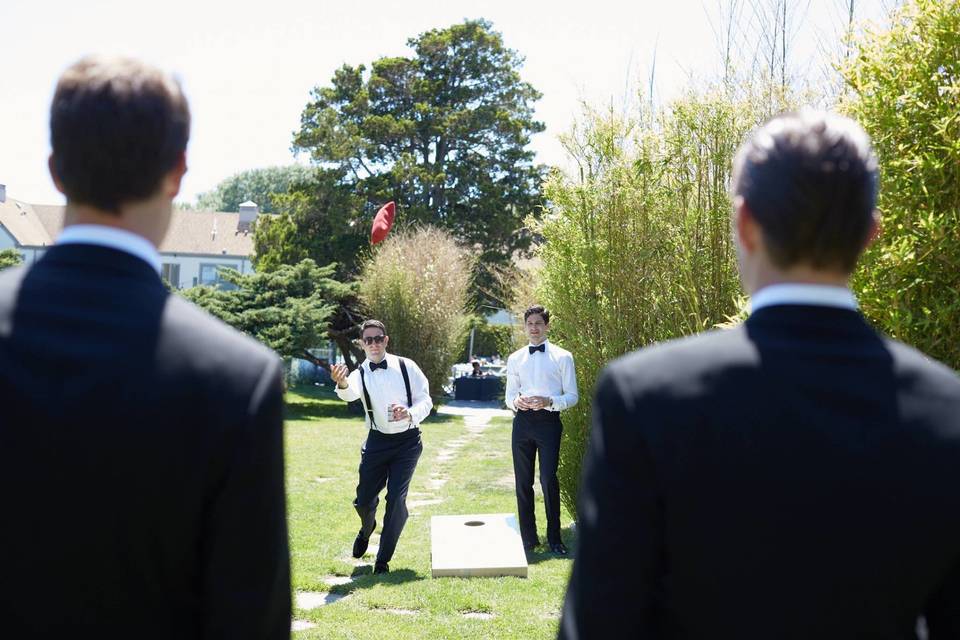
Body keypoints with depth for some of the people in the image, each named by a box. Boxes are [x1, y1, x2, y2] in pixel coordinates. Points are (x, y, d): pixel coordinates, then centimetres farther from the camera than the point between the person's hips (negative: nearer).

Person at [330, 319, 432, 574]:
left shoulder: (406, 367, -6)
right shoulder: (360, 373, -5)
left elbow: (425, 400, -4)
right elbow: (350, 392, -29)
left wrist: (410, 414, -26)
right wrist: (342, 384, -54)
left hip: (407, 441, -1)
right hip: (377, 441, 2)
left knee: (396, 500, -10)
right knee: (364, 500, 4)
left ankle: (383, 560, 7)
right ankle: (366, 530, 43)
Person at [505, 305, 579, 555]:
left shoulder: (562, 357, 3)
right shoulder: (515, 359, 13)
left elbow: (572, 396, 1)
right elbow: (509, 396, 16)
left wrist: (548, 401, -17)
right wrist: (516, 401, -8)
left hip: (548, 421, -4)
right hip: (523, 421, 4)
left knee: (549, 480, -11)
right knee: (523, 481, 6)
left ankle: (554, 538, 1)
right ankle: (528, 538, 17)